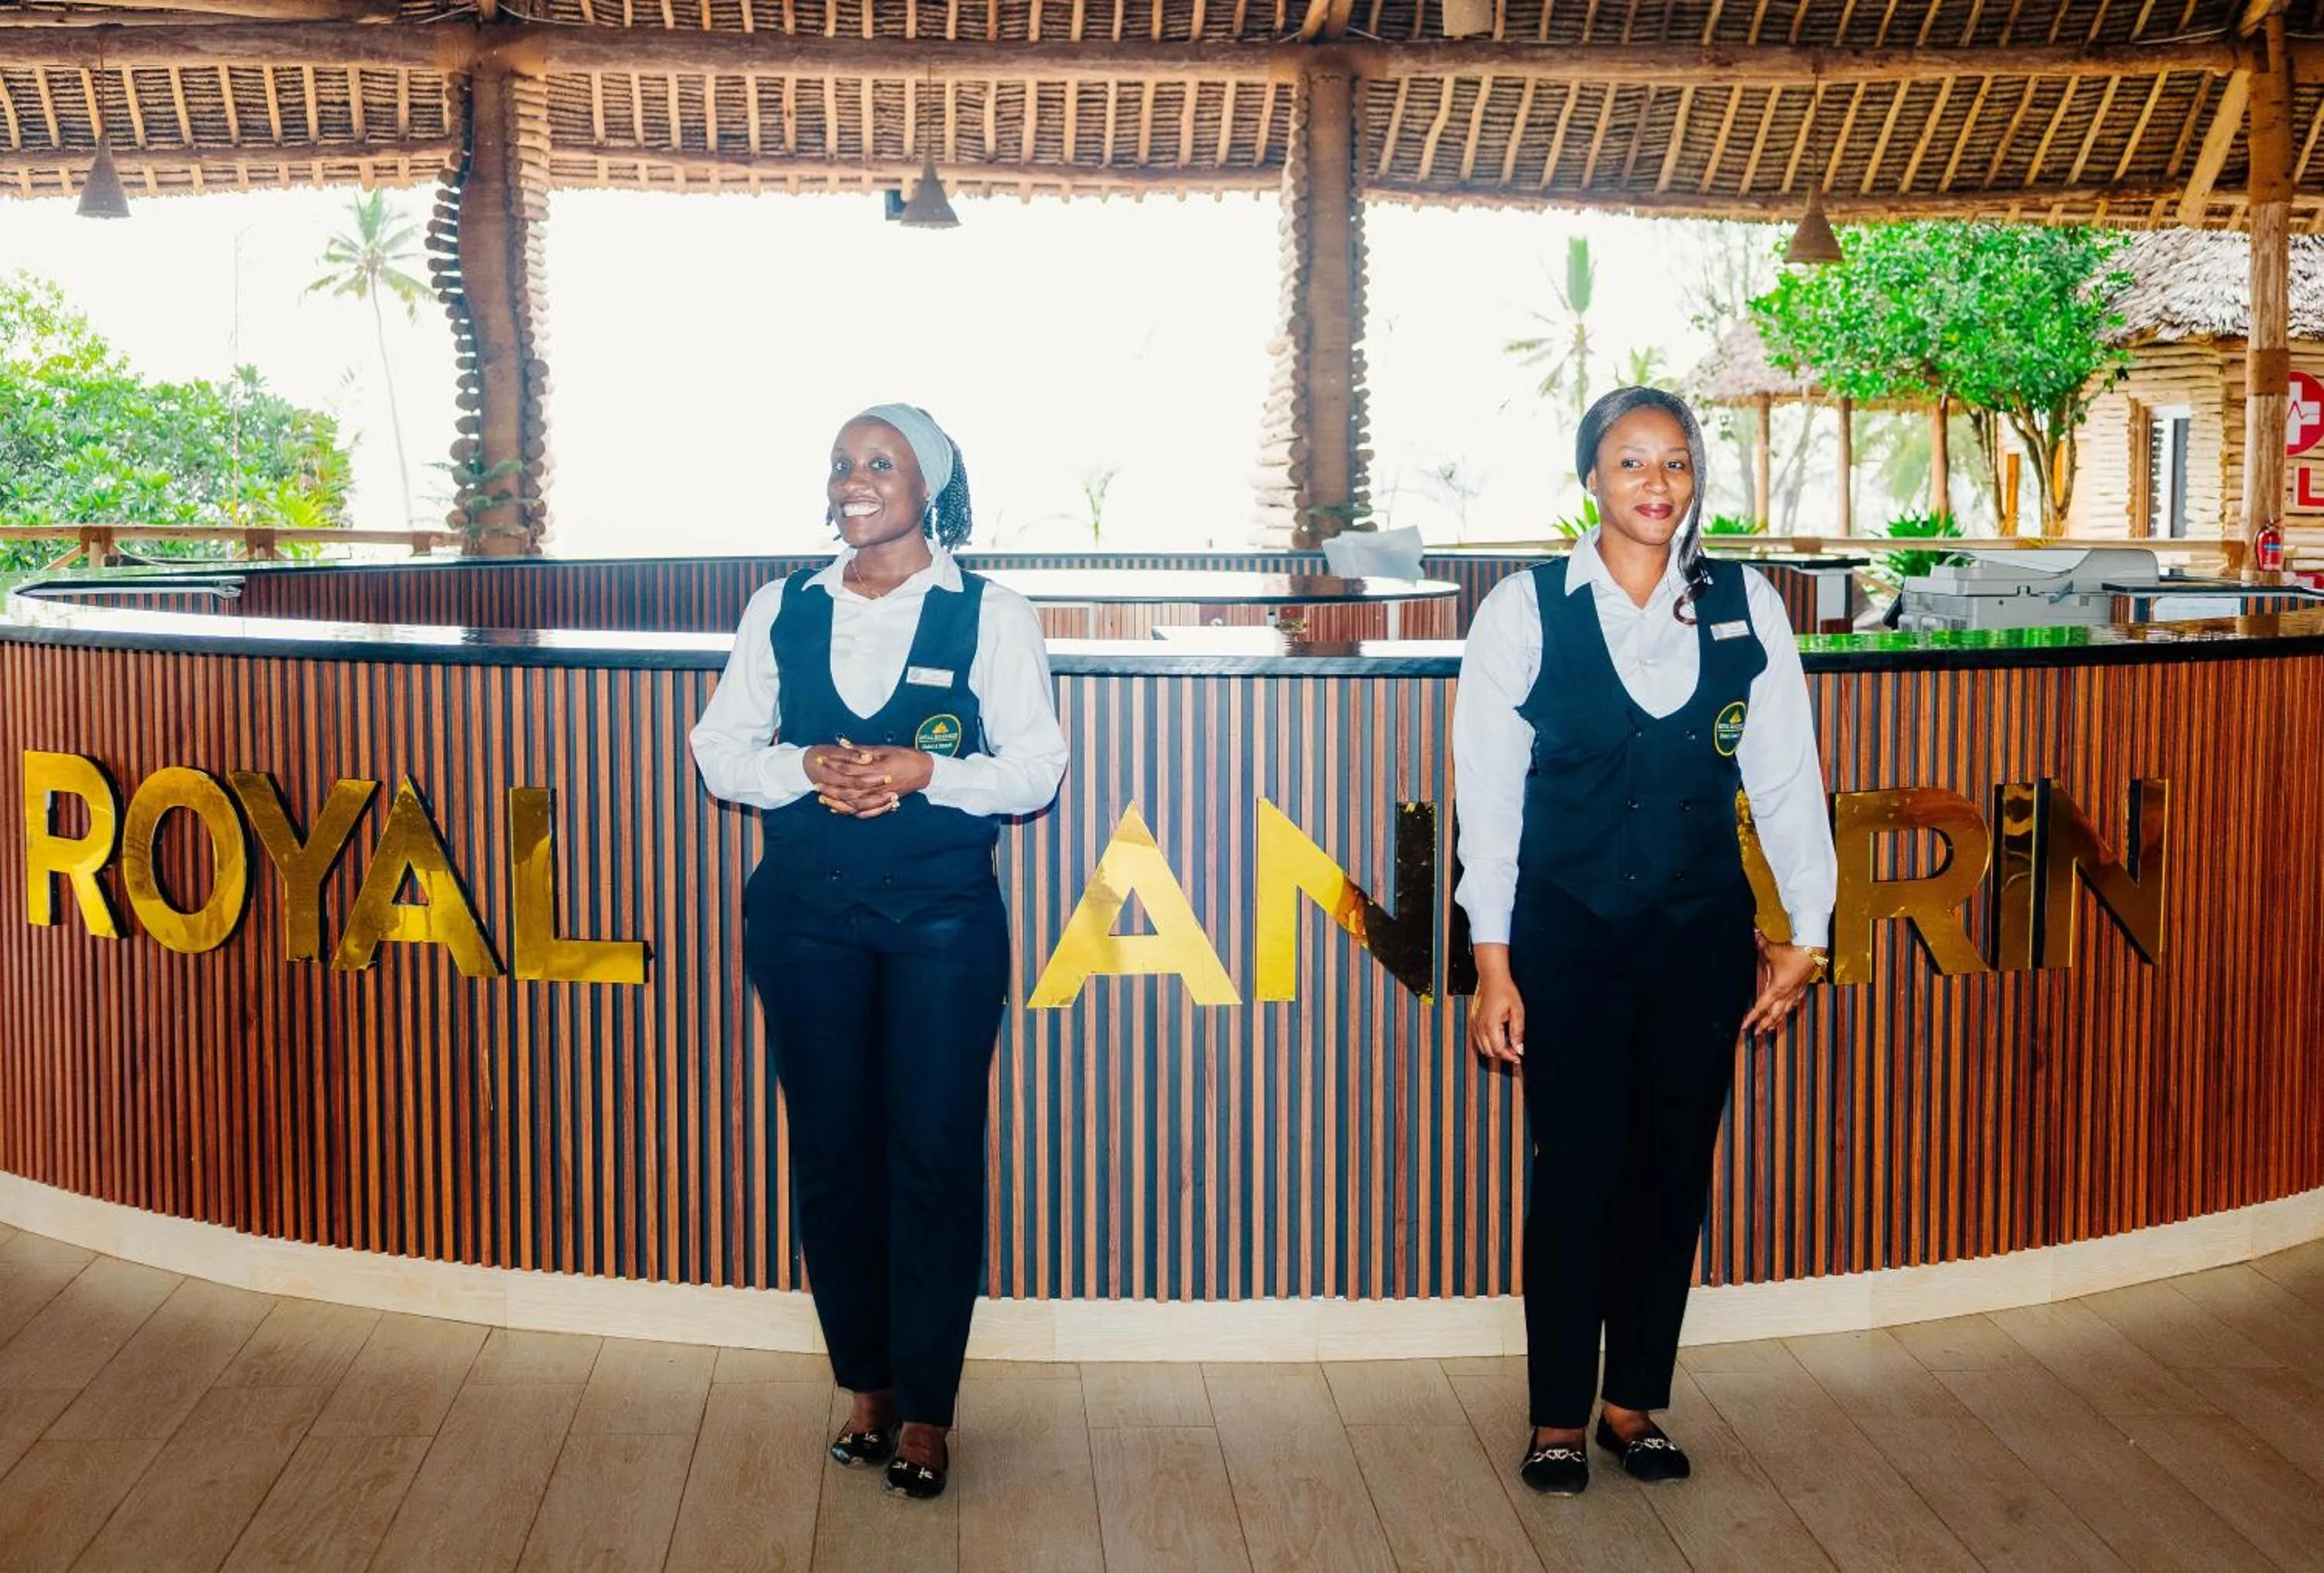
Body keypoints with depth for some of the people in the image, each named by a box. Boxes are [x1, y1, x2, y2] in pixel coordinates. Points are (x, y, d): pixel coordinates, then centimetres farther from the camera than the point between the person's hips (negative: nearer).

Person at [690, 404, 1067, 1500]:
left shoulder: (991, 615, 1)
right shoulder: (781, 611, 9)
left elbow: (1035, 769, -3)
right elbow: (719, 751, 7)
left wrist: (924, 771, -17)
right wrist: (805, 768, -12)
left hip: (944, 917, -3)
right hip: (804, 911, 3)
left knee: (933, 1154, -1)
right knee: (830, 1151, 6)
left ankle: (924, 1407, 11)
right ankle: (865, 1384, 21)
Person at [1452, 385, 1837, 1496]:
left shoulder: (1744, 607, 1)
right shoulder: (1524, 611, -5)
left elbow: (1786, 779, 5)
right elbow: (1487, 795, -4)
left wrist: (1807, 933, 2)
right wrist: (1493, 967, -6)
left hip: (1702, 933, 3)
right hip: (1568, 934, -2)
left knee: (1674, 1172, 9)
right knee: (1576, 1172, 0)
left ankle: (1635, 1403, 26)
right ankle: (1558, 1416, 18)